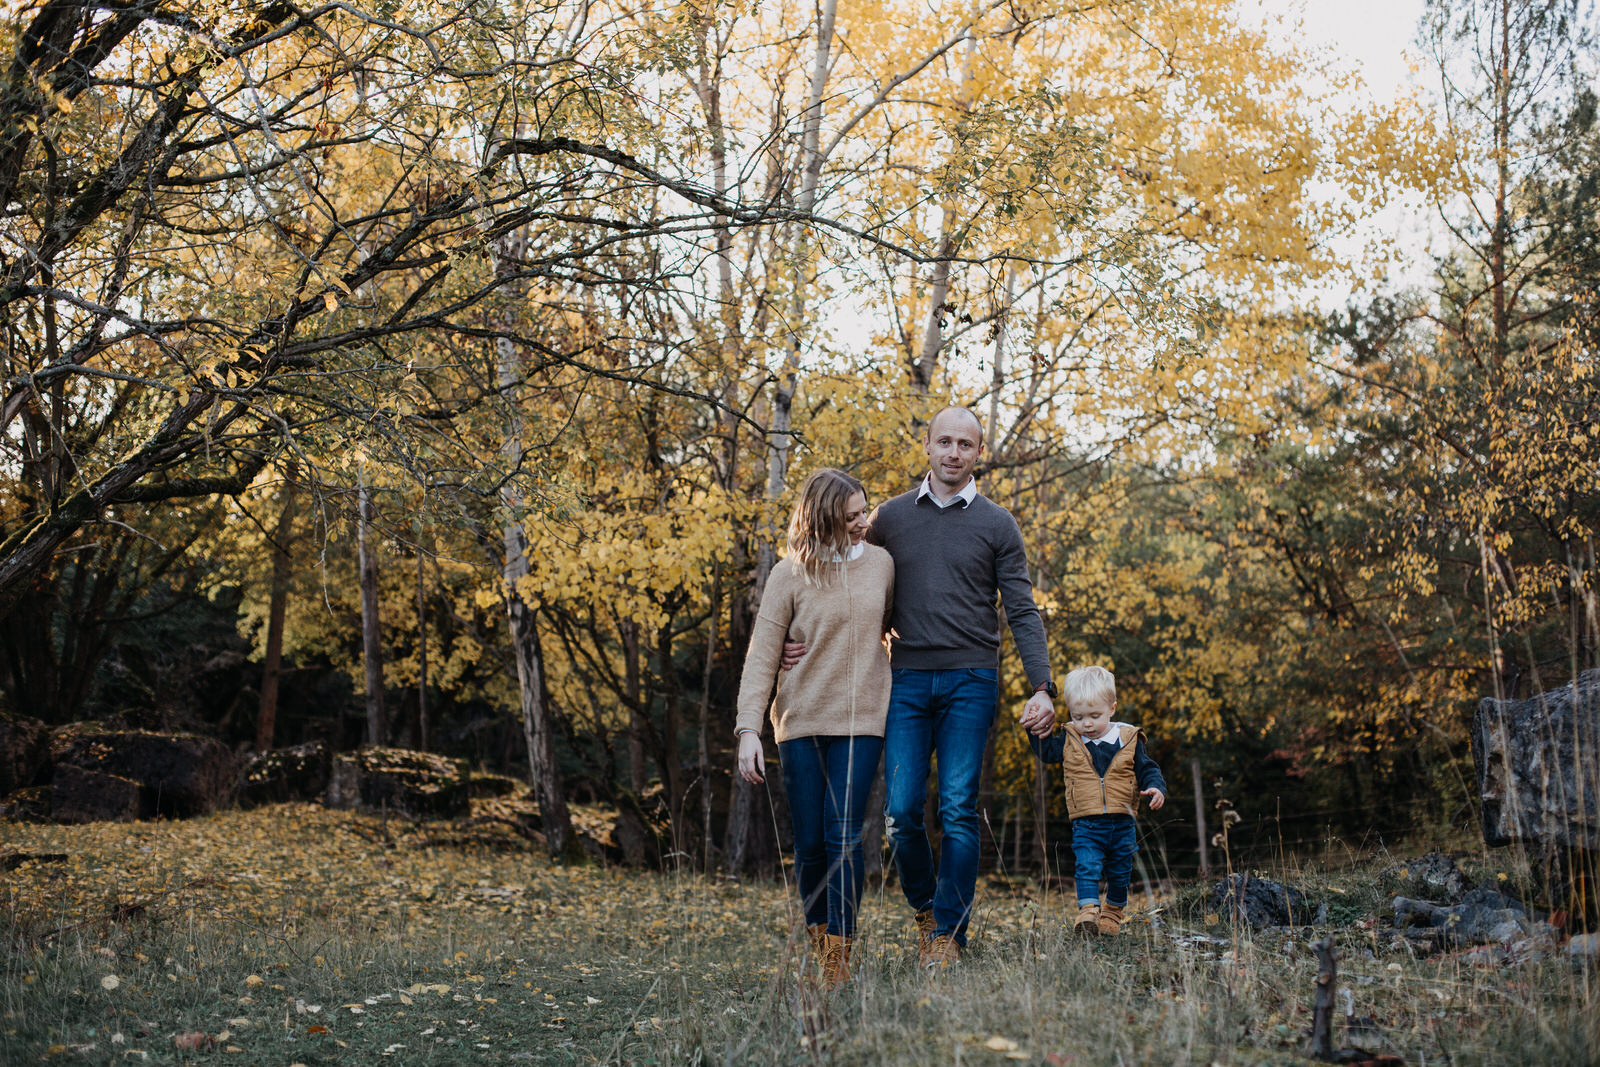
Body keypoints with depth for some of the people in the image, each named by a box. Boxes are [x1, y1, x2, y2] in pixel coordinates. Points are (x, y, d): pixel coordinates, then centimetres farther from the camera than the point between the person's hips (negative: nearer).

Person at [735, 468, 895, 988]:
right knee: (809, 844, 3)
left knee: (843, 837, -10)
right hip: (802, 721, 0)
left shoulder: (880, 563, 5)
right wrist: (748, 730, -12)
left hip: (860, 719, 0)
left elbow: (898, 624, 21)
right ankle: (818, 942, 22)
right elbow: (761, 657, -3)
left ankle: (840, 960, -6)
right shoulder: (790, 575, -2)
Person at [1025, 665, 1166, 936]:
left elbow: (1147, 769, 4)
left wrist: (1156, 788, -14)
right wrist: (1038, 734, -2)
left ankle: (1113, 914, 31)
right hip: (1086, 825, -1)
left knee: (1119, 874, 13)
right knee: (1087, 868, -19)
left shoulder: (1128, 740, -1)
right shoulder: (1068, 741, 1)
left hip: (1122, 824, 1)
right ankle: (1088, 910, -23)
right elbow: (1047, 752, 15)